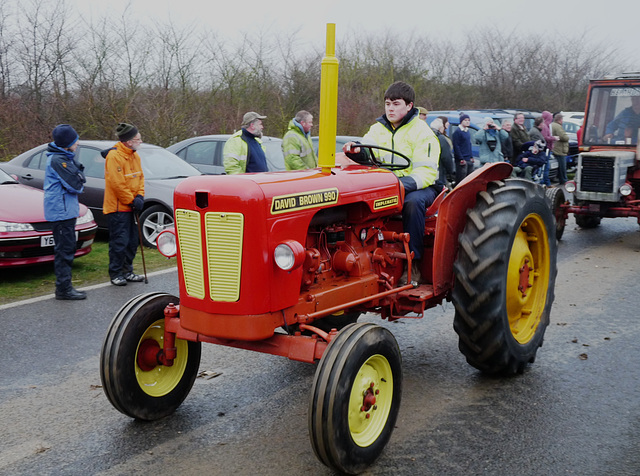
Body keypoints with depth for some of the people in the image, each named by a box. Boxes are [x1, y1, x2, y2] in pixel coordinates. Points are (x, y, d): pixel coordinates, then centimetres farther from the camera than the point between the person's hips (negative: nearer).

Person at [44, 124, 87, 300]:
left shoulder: (66, 157, 14)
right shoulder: (58, 160, -17)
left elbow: (79, 178, 15)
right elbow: (75, 185, -21)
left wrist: (78, 178, -5)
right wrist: (79, 181, -1)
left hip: (66, 211, 10)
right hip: (61, 211, -10)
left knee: (67, 249, 14)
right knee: (64, 250, -7)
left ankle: (65, 286, 22)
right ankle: (63, 289, -2)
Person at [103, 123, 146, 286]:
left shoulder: (134, 156, 11)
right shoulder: (114, 156, -18)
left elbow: (140, 177, 15)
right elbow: (117, 184, -21)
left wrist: (140, 196, 0)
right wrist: (131, 200, -15)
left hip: (130, 207, 9)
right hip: (117, 208, -9)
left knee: (133, 241, 13)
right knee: (119, 242, -5)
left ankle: (127, 271, 25)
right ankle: (116, 274, 8)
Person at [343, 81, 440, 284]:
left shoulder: (422, 132, -5)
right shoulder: (378, 128, 12)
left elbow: (427, 172, -15)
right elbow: (367, 150, -6)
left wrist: (403, 184, -33)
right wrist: (355, 150, -31)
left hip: (419, 186, -4)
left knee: (413, 201, -38)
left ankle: (414, 263, -29)